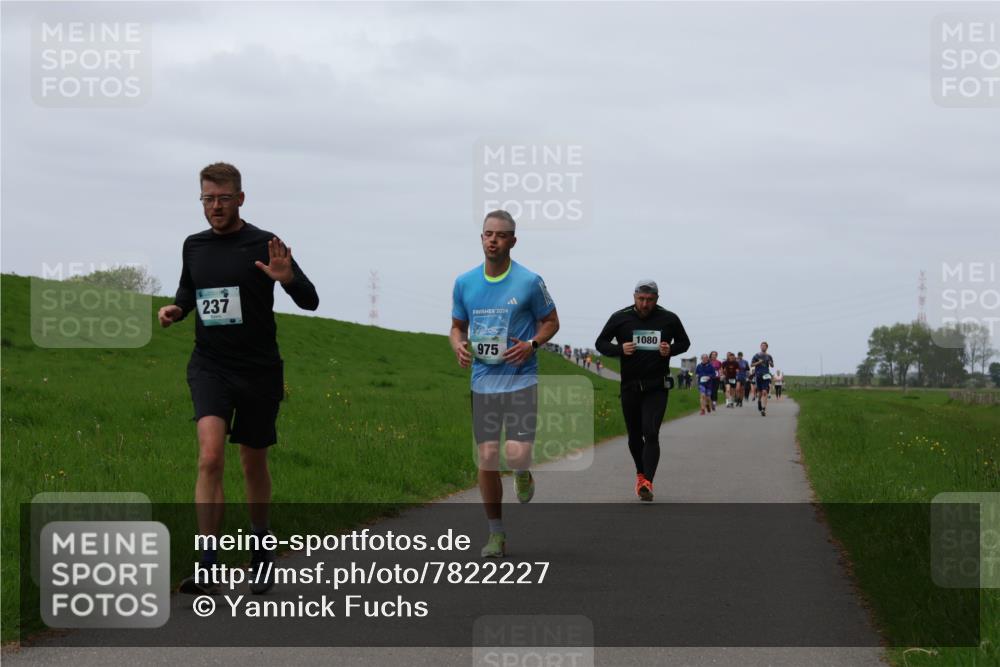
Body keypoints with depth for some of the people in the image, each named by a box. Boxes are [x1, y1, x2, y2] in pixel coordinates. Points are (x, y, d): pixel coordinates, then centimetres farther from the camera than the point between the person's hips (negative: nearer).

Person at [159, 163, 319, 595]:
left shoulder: (263, 245, -5)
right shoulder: (193, 246, 7)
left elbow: (310, 302, -8)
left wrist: (288, 278, -29)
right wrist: (174, 310, 3)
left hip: (258, 371, -1)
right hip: (209, 367, 1)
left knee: (254, 464, 11)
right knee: (210, 457, -19)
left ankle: (260, 551, 35)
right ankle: (207, 567, -22)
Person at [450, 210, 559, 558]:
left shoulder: (529, 282, -4)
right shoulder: (464, 282, 6)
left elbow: (551, 321, 7)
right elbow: (458, 326, 17)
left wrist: (532, 344, -12)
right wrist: (459, 346, -5)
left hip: (521, 379, -3)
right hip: (482, 382, 3)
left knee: (517, 456, -15)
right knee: (487, 458, -1)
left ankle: (523, 473, 24)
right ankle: (496, 534, 12)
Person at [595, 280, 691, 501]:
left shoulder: (669, 319, 0)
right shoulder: (620, 318, 0)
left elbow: (684, 342, 15)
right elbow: (600, 343, 7)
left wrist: (671, 349, -8)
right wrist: (620, 349, -13)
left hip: (657, 386, -2)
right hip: (630, 386, 2)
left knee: (651, 434, -16)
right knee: (634, 435, 12)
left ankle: (647, 482, -22)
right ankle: (641, 474, 34)